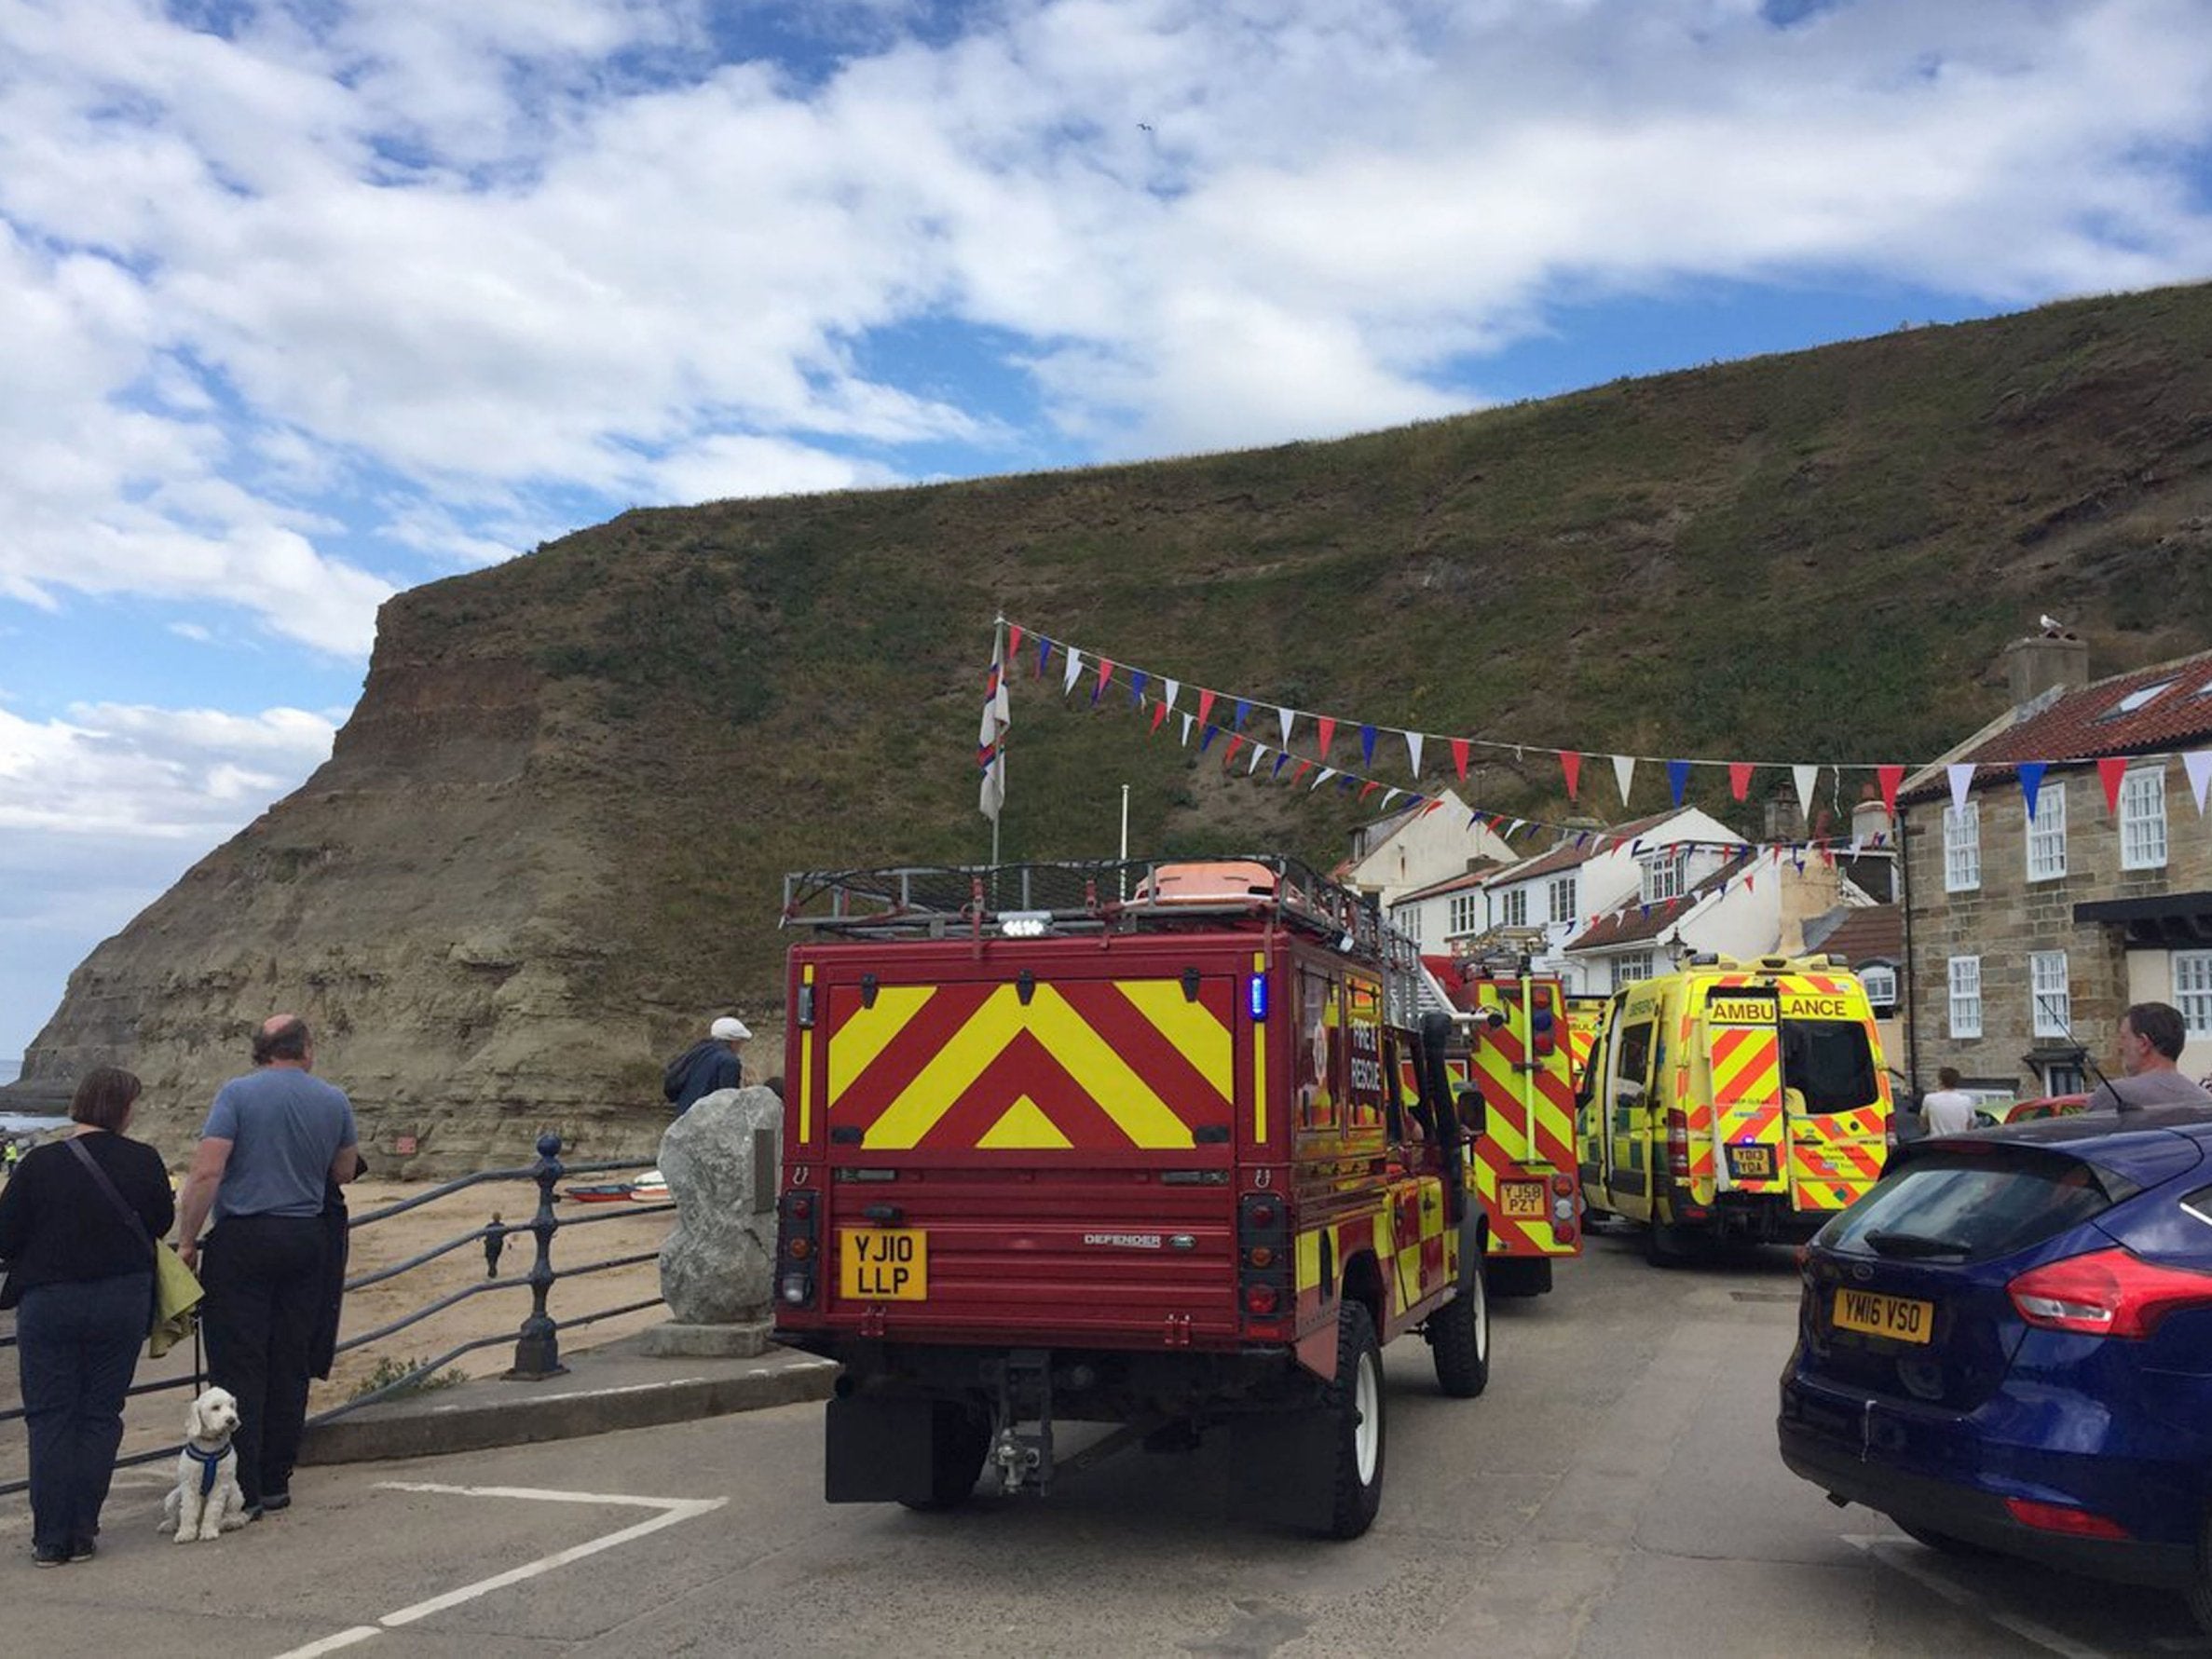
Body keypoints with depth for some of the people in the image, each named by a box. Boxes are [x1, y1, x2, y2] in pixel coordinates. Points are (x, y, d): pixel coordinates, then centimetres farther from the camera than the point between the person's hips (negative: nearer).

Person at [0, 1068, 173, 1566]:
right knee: (101, 1417, 11)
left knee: (49, 1419, 8)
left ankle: (50, 1540, 9)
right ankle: (83, 1534, 12)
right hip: (123, 1302, 1)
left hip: (49, 1304, -1)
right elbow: (162, 1222, 7)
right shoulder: (144, 1161, -7)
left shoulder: (41, 1163, -12)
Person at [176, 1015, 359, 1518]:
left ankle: (244, 1491, -2)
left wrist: (187, 1240, -7)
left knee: (238, 1368, -1)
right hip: (307, 1241, 4)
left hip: (242, 1241, -4)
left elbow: (206, 1173, -14)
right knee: (289, 1367, 10)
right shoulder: (334, 1101, 5)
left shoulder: (237, 1094, -6)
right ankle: (276, 1482, 16)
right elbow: (345, 1172, 16)